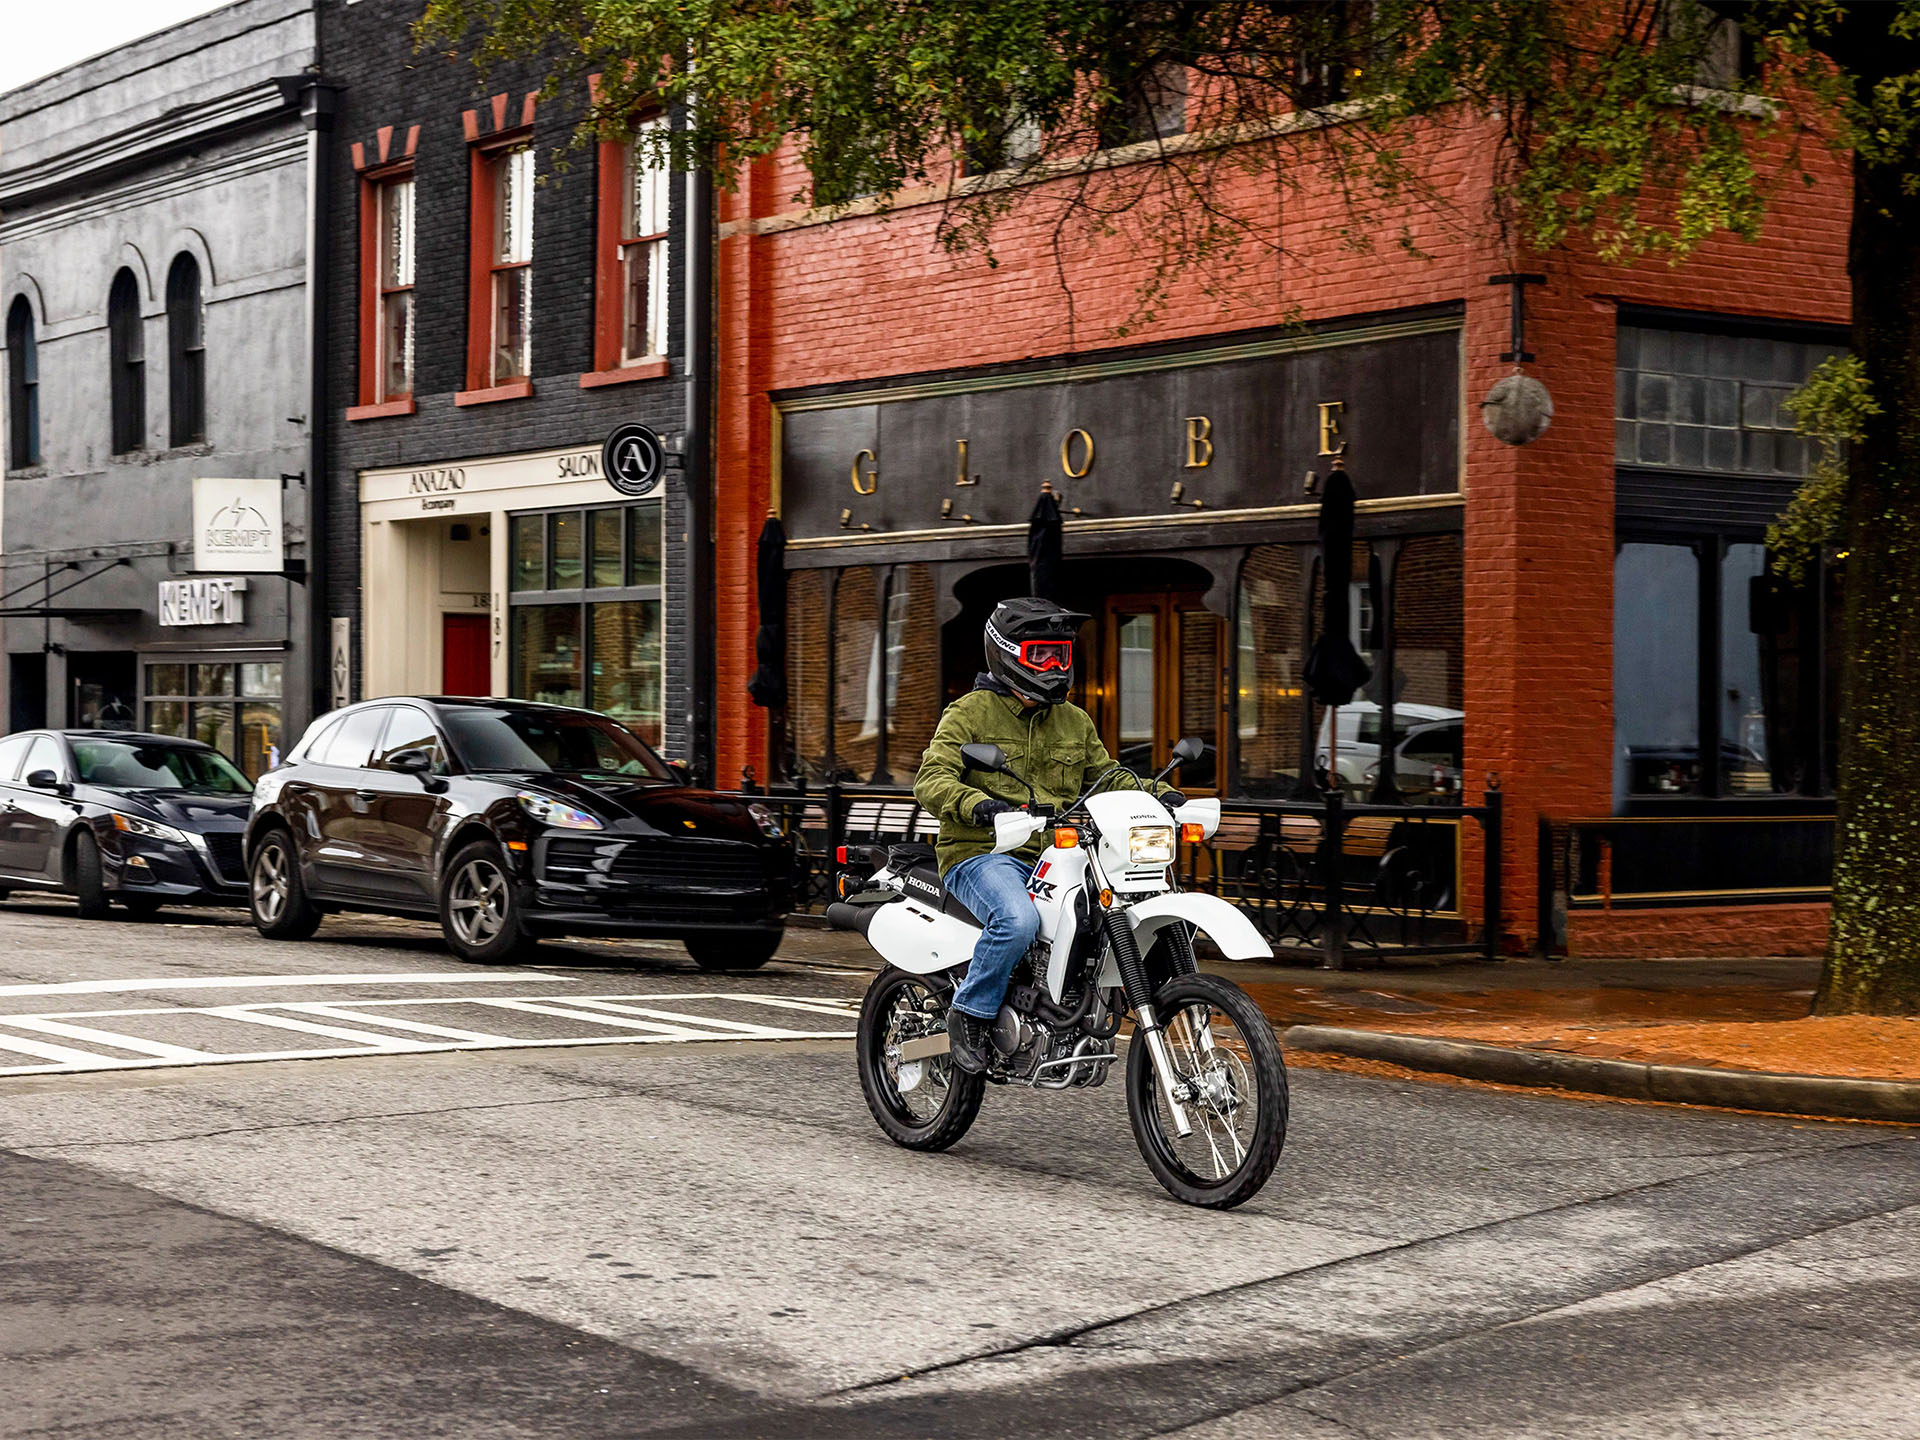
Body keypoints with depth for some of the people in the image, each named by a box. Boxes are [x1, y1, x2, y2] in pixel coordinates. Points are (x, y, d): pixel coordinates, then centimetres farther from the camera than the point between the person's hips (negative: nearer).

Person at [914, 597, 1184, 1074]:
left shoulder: (1076, 722, 18)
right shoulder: (970, 712, -1)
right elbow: (932, 779, -12)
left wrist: (1158, 793, 3)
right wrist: (978, 805, -33)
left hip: (1055, 858, 6)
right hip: (982, 854, -6)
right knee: (1019, 919, -36)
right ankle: (970, 1015, -15)